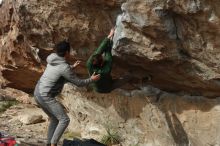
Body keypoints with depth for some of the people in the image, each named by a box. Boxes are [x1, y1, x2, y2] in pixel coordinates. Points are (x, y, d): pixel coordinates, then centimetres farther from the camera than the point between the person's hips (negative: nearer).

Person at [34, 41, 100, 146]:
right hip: (46, 97, -9)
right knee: (64, 120, -7)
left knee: (54, 119, 21)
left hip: (38, 94, 9)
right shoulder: (65, 67, -17)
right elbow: (78, 83, -7)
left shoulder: (53, 61, 9)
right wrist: (91, 80, 9)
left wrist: (72, 67, 39)